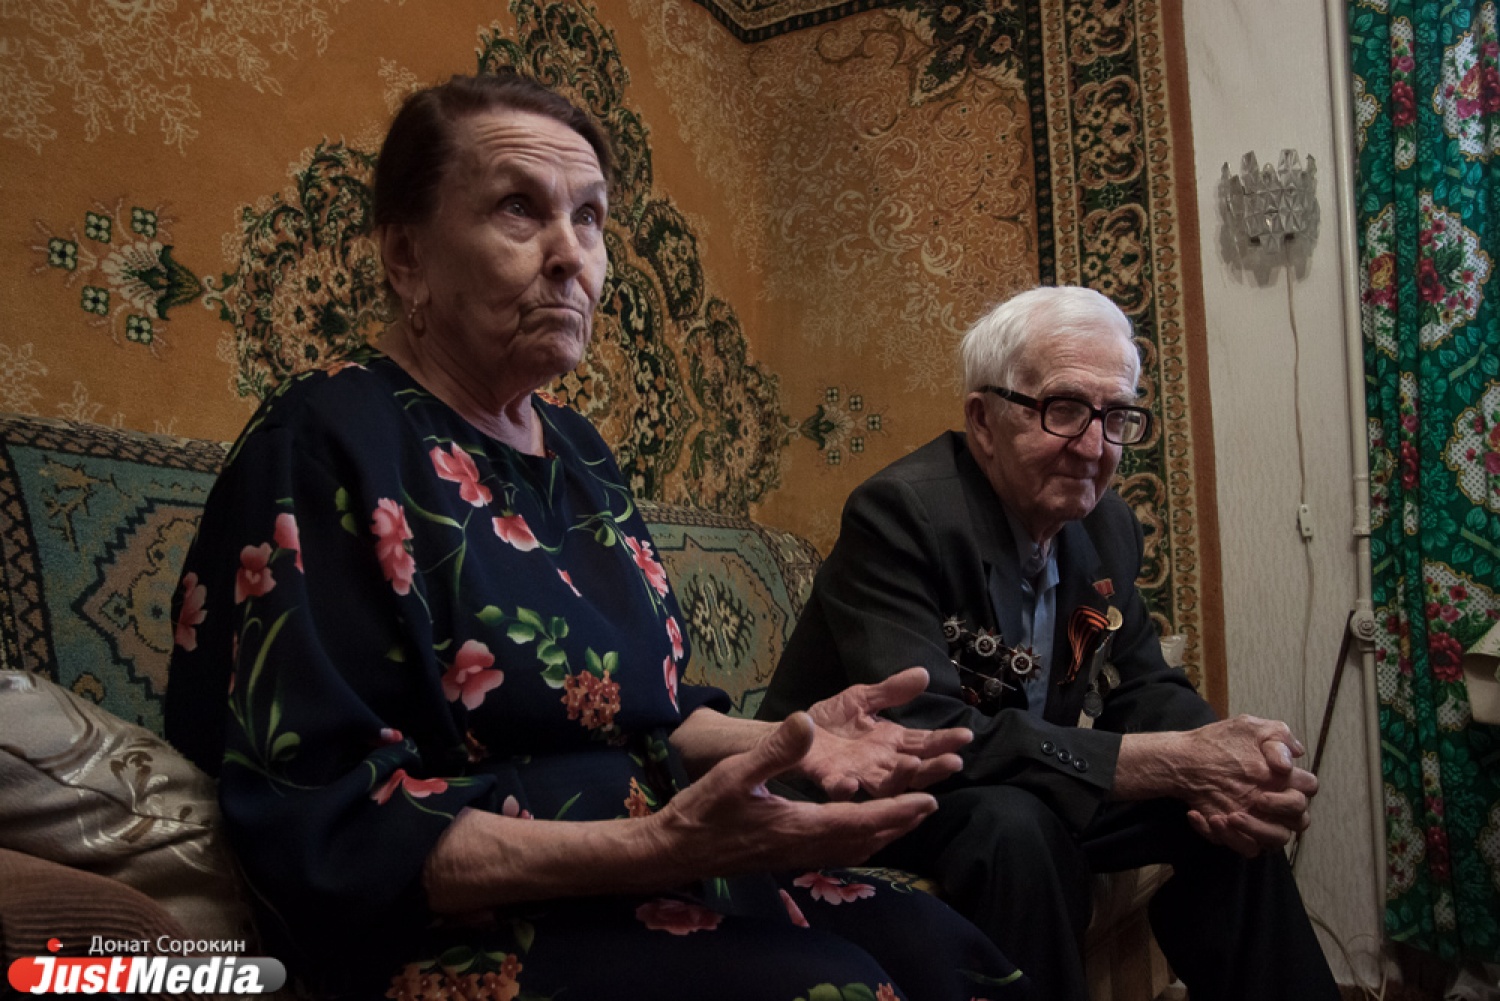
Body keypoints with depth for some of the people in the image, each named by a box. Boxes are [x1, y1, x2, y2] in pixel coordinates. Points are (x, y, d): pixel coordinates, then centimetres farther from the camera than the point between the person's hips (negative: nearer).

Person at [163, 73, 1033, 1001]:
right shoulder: (327, 447, -13)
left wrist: (787, 741, -3)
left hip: (649, 873, 7)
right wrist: (651, 846, -28)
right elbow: (331, 832, -18)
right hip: (462, 926, -7)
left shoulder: (576, 449, 11)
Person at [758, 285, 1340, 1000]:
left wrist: (1237, 776, -19)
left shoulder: (1106, 524, 0)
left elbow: (1142, 686, 5)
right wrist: (1178, 759, -33)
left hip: (1025, 792, 7)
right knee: (1013, 826, -35)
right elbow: (925, 736, -34)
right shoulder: (899, 513, -25)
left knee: (1239, 810, -5)